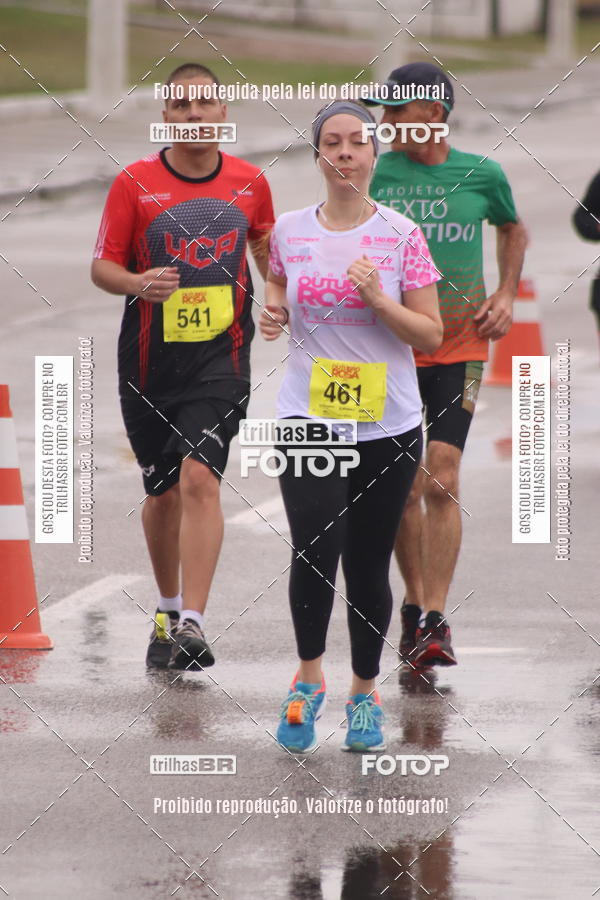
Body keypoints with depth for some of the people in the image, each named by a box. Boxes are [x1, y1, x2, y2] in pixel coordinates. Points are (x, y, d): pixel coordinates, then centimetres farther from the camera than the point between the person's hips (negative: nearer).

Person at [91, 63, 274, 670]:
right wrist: (139, 283, -21)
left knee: (199, 479, -17)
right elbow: (102, 266, -2)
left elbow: (266, 248, 23)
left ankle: (191, 626, -22)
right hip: (150, 359, 1)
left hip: (221, 356, -1)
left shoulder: (250, 183, 4)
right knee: (163, 491, 11)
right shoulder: (134, 183, -3)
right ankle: (167, 611, 33)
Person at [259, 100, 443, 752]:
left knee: (368, 564, 7)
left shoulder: (401, 235, -4)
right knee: (316, 546, -21)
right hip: (308, 417, 0)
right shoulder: (289, 230, 1)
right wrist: (271, 312, 1)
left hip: (387, 424, 0)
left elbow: (432, 336, -1)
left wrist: (379, 300, -17)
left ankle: (365, 692, 26)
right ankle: (308, 677, 0)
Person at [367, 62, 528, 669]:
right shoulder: (374, 174, -1)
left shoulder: (482, 176, 0)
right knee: (403, 488, 4)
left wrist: (505, 294, 7)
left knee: (441, 481, -11)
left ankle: (435, 623, -11)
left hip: (459, 350, -1)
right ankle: (415, 603, 23)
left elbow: (512, 229, 20)